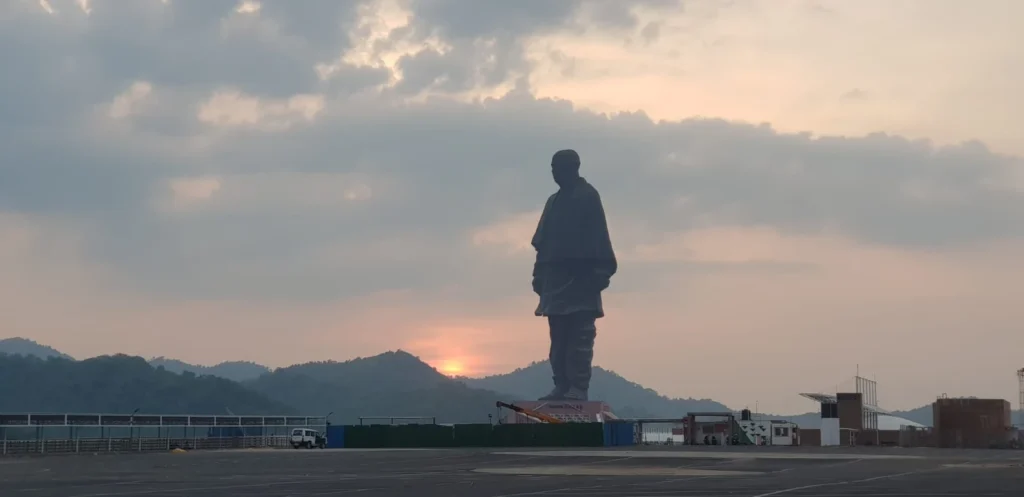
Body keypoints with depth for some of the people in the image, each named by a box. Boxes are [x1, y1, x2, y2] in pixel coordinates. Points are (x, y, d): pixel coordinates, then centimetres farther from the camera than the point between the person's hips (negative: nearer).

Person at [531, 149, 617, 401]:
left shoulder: (587, 196, -3)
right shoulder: (554, 201, 19)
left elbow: (598, 238, -9)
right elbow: (543, 242, 18)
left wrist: (599, 273, -16)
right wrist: (540, 275, 12)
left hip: (580, 277, -8)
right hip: (557, 278, 8)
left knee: (580, 336, -9)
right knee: (559, 337, 6)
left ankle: (578, 388, -11)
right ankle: (562, 385, 7)